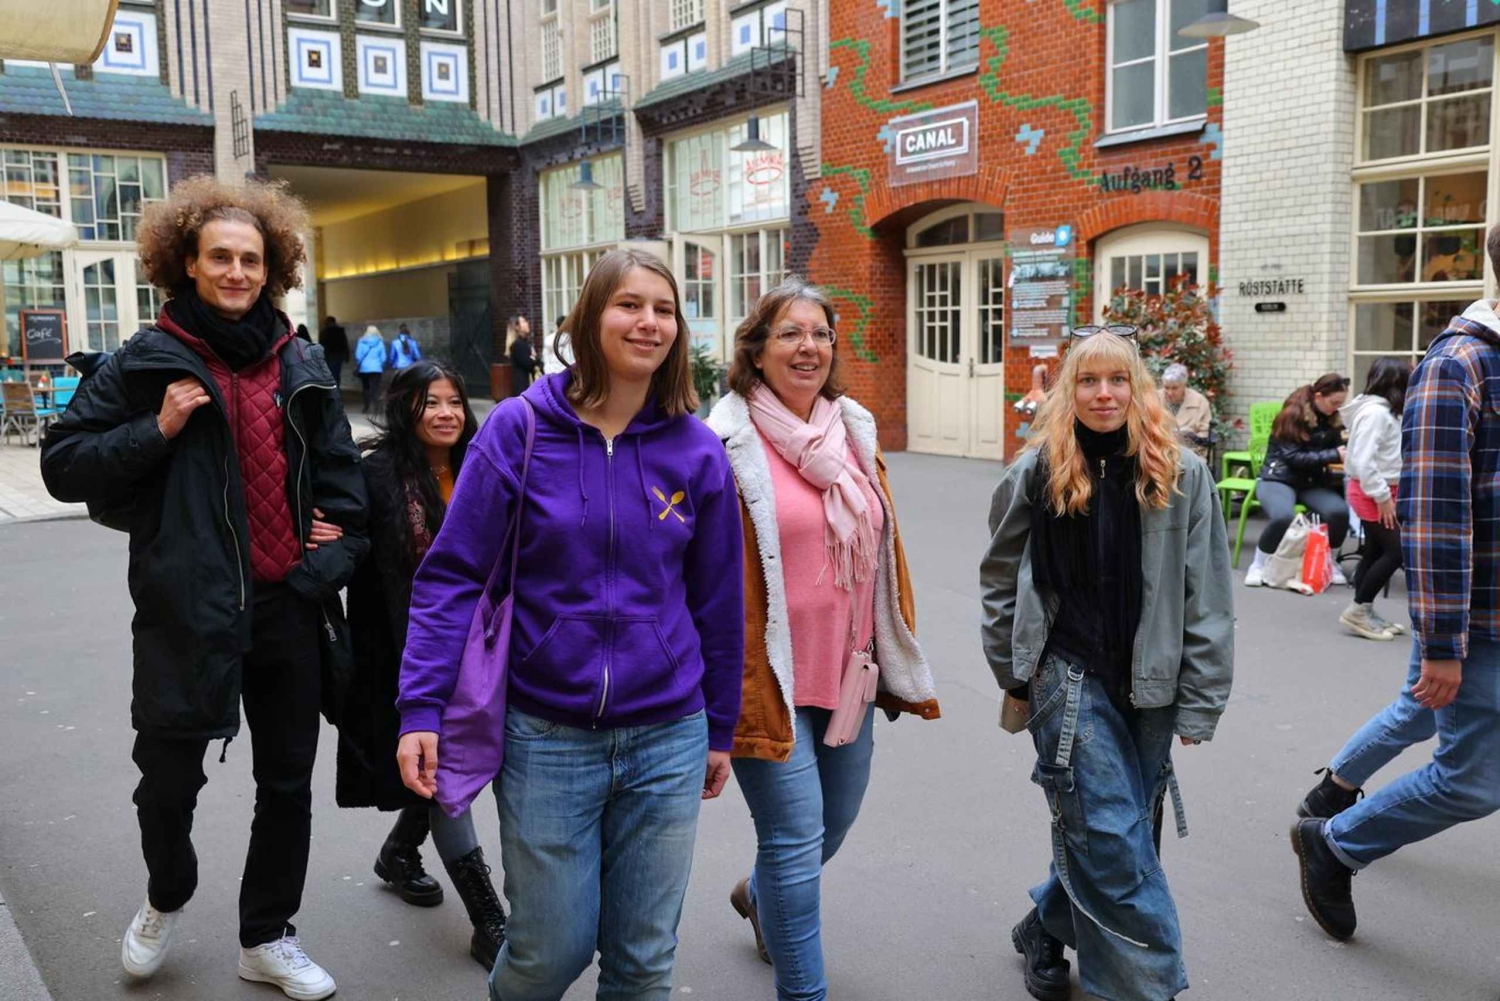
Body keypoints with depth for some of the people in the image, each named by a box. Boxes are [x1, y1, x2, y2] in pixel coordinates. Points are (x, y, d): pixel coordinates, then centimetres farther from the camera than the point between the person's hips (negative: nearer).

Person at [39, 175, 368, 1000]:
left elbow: (339, 466, 18)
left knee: (287, 783, 13)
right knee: (169, 777, 8)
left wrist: (339, 538, 3)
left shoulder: (300, 363, 8)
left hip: (291, 604, 4)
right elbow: (63, 466, -2)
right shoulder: (148, 361, -2)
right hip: (189, 608, -3)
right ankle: (167, 897, 42)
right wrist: (158, 430, -15)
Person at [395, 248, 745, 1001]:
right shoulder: (519, 431, -6)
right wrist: (421, 708, -12)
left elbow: (718, 600, 7)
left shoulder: (696, 450, -1)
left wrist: (720, 729, 12)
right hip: (546, 735, -2)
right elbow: (452, 576, -5)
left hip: (667, 741, 2)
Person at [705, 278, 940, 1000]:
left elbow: (885, 554, 12)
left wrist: (899, 663, 14)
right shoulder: (728, 445, -11)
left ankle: (760, 895, 51)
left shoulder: (854, 433, 7)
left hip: (847, 672, 7)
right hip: (768, 679, -6)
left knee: (837, 821, 20)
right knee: (798, 843, -2)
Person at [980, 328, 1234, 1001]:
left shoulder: (1182, 476, 0)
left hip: (1149, 689, 2)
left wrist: (1199, 704, -2)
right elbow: (999, 577, 8)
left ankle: (1046, 929, 36)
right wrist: (1013, 671, 7)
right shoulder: (1036, 473, -2)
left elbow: (1207, 599, 0)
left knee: (1097, 833, 11)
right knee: (1113, 838, -6)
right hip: (1069, 680, -2)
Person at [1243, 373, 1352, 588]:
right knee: (1283, 516, -36)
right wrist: (1334, 455, -24)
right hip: (1279, 478, -5)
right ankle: (1259, 565, -10)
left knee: (1340, 511, -27)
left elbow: (1334, 450, 16)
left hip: (1313, 482, 5)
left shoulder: (1332, 419, 4)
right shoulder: (1293, 415, -13)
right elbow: (1293, 457, -19)